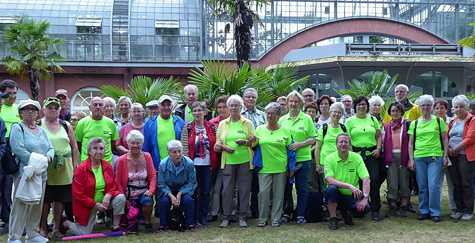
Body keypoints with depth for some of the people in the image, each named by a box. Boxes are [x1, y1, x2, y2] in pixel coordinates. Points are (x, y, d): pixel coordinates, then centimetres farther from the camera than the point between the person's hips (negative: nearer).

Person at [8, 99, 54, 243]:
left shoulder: (41, 130, 19)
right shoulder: (17, 128, -3)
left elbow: (50, 148, 13)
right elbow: (18, 149, -16)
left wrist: (48, 157, -9)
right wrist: (34, 161, -17)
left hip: (41, 172, 7)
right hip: (26, 171, -7)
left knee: (37, 205, 10)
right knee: (21, 204, -7)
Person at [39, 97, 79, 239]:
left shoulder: (66, 126, 12)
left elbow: (74, 148, 13)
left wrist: (75, 166, 7)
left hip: (64, 170, 3)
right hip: (45, 169, -3)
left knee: (60, 199, 7)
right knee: (45, 199, 1)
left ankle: (56, 228, 17)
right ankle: (43, 228, 14)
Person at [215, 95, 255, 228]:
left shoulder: (247, 123, 6)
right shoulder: (223, 124, 10)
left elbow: (254, 141, 5)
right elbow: (218, 143, 10)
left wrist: (245, 142, -14)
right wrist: (224, 147, -10)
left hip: (244, 161, -1)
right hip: (228, 161, 1)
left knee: (244, 189, 1)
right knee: (227, 189, 0)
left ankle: (242, 217, 11)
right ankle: (226, 217, 9)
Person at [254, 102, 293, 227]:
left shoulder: (285, 131, 3)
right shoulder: (259, 129, 6)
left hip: (280, 168, 0)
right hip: (264, 167, 0)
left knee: (278, 193, 5)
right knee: (263, 192, -2)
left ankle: (276, 218, 16)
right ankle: (262, 218, 11)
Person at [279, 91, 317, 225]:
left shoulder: (307, 119, 2)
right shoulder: (282, 120, 9)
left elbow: (313, 139, -1)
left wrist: (299, 144, -14)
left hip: (303, 159, -2)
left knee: (302, 188, 3)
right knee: (286, 187, 8)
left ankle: (301, 215, 12)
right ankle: (286, 213, 19)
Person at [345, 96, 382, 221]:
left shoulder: (373, 119, 13)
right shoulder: (350, 121, 6)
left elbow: (379, 136, 12)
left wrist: (378, 149, -3)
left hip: (372, 153, 1)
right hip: (356, 153, -1)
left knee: (375, 180, -9)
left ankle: (375, 210, -3)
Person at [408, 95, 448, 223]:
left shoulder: (438, 121, 6)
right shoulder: (414, 123, 10)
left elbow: (445, 139, 7)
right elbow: (411, 143, 11)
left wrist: (445, 156, -1)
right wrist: (411, 159, 4)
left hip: (435, 157, -2)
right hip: (419, 158, 2)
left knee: (434, 186, -7)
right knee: (422, 187, 7)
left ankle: (435, 212, 3)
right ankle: (423, 211, 17)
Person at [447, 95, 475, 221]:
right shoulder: (452, 122, 17)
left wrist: (456, 149, -13)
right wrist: (448, 148, -4)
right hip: (452, 157, 6)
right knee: (456, 184, 8)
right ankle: (459, 209, 16)